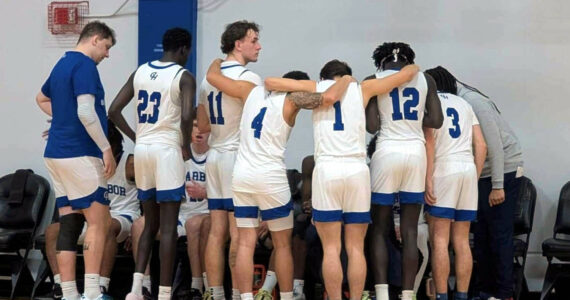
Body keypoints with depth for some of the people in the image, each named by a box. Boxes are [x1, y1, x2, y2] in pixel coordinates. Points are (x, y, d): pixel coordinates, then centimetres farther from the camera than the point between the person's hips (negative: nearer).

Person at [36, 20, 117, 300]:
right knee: (98, 221, -4)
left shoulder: (62, 64, 17)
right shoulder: (85, 66, -11)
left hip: (56, 153, 9)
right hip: (80, 154, -9)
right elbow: (86, 112, -21)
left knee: (69, 223, 6)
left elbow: (42, 99, 34)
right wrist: (106, 148, -16)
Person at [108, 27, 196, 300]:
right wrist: (186, 146, -6)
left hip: (142, 150, 6)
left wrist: (136, 138, 15)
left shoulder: (140, 72, 10)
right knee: (168, 227, -1)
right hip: (167, 150, -6)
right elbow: (187, 116, -22)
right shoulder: (184, 77, -7)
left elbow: (114, 110, 7)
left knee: (150, 224, 15)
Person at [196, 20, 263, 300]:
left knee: (217, 231, 7)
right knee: (239, 232, -4)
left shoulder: (208, 79, 13)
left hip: (214, 156, 8)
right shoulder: (249, 78, -11)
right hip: (238, 156, -7)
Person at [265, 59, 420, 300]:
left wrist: (286, 92, 31)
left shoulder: (316, 88, 12)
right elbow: (408, 74, 18)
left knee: (331, 248, 0)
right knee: (356, 248, 6)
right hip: (357, 171, 1)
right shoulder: (361, 89, 14)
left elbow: (270, 82, 11)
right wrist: (413, 68, 40)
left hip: (327, 170, -1)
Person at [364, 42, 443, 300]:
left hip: (387, 153, -2)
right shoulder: (425, 80, 8)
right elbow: (436, 121, 5)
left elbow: (371, 126, -5)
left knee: (379, 230, 6)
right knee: (409, 232, 5)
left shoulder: (374, 81, 2)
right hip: (416, 153, 2)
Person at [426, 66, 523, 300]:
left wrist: (497, 186, -20)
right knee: (481, 233, 8)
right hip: (482, 173, 8)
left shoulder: (473, 101, -19)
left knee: (499, 234, -5)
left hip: (504, 170, -8)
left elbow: (495, 144, -20)